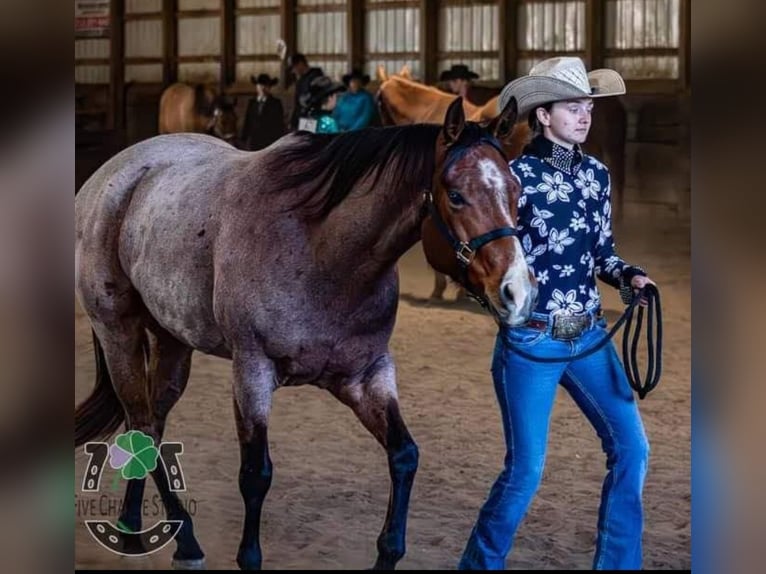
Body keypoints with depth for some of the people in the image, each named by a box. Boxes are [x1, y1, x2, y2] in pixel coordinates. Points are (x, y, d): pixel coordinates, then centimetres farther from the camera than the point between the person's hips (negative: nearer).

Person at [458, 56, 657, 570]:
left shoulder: (597, 174, 6)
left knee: (632, 448, 3)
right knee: (526, 470, -1)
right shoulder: (516, 174, -11)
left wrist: (631, 277, -4)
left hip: (590, 337, 6)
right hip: (530, 342, -6)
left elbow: (602, 253, 14)